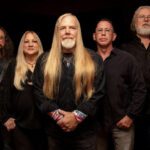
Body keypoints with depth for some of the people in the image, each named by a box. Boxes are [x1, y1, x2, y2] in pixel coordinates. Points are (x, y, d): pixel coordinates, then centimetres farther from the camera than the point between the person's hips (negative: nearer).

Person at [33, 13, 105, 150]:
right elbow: (39, 91, 0)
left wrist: (77, 116, -13)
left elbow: (99, 91, -5)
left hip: (85, 130, -1)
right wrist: (56, 114, -13)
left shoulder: (93, 59, 1)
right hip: (55, 130, 1)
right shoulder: (44, 61, 5)